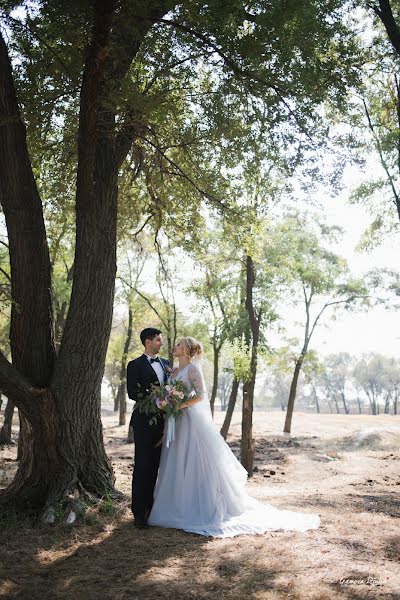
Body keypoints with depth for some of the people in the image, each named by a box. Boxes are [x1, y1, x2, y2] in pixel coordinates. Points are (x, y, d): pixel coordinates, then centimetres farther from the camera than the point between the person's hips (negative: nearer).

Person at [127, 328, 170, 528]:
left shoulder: (166, 363, 15)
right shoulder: (135, 365, -3)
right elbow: (132, 393, -12)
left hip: (162, 420, 5)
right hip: (144, 421, -5)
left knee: (155, 466, 10)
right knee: (142, 466, -2)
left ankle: (151, 507, 19)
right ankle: (139, 512, 4)